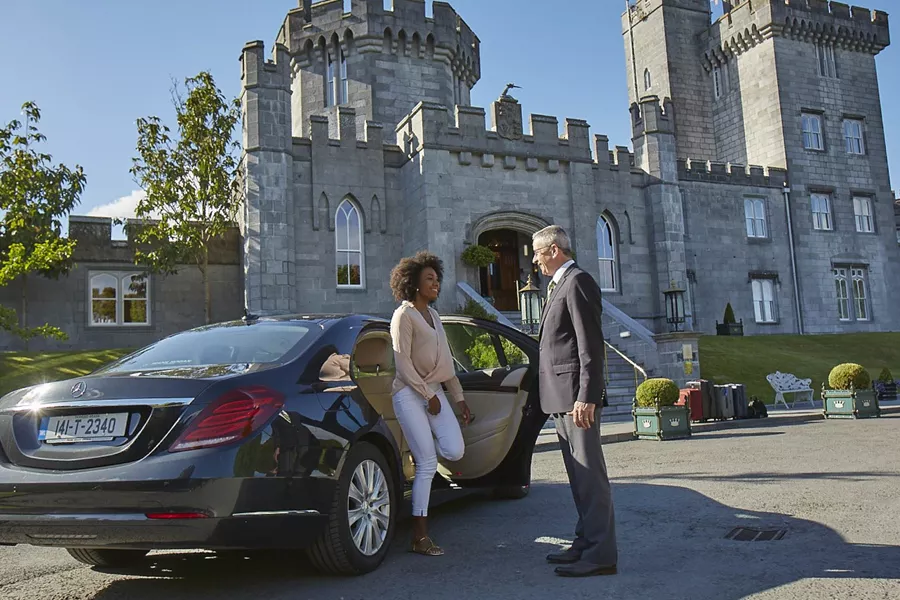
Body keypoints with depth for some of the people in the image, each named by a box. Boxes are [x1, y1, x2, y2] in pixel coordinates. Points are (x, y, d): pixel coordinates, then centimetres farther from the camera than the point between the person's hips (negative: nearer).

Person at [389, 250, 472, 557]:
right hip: (410, 394, -7)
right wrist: (427, 395, -12)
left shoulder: (433, 315, 16)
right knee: (427, 465, -8)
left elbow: (445, 361, 19)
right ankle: (420, 536, 1)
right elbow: (402, 363, -13)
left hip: (434, 391, 7)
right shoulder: (404, 315, -7)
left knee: (454, 451, -11)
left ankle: (417, 442, 19)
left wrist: (459, 398, 15)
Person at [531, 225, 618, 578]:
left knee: (589, 473, -5)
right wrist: (563, 397, 16)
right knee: (579, 475, 15)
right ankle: (586, 544, 23)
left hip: (577, 395, -10)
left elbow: (590, 345, -18)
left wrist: (586, 397, -23)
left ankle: (601, 554, 1)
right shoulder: (560, 285, 19)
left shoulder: (577, 282, -11)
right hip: (561, 396, 10)